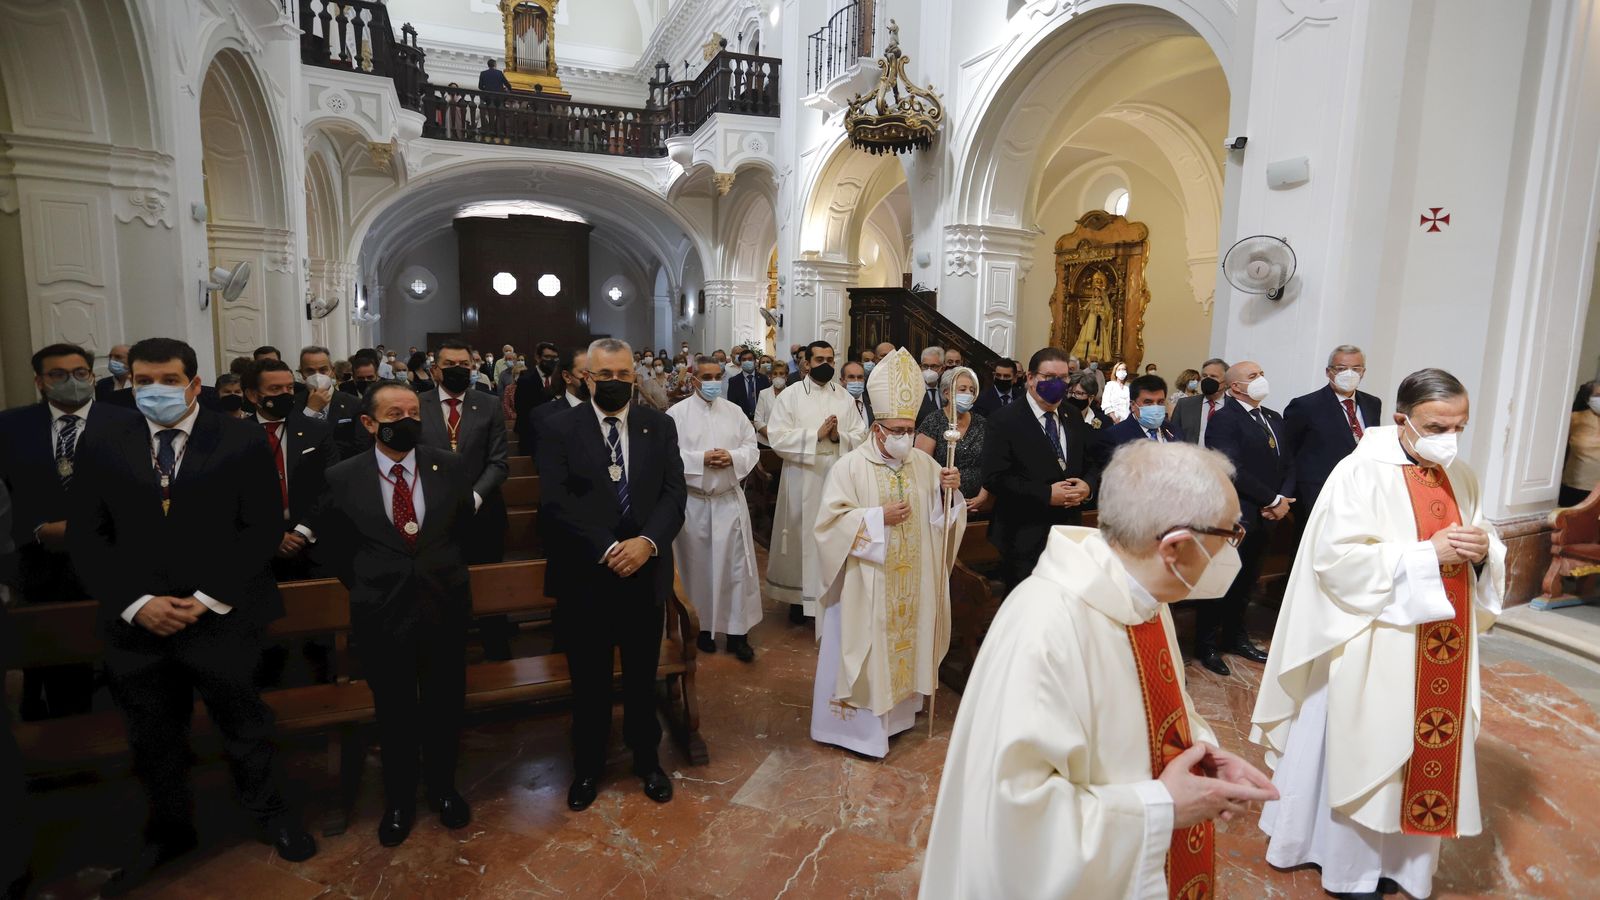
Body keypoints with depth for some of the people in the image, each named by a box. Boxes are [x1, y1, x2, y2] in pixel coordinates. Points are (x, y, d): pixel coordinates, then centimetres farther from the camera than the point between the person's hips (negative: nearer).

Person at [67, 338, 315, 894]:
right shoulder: (103, 450, 4)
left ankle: (269, 813, 35)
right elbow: (86, 539, 2)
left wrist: (210, 599, -13)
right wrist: (136, 604, -10)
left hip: (224, 618, -3)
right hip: (136, 625, 3)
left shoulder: (243, 442, -4)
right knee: (152, 737, 18)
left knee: (243, 724, 12)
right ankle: (167, 832, 40)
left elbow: (262, 528, -7)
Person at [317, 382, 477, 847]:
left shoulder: (452, 466, -6)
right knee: (393, 712, 16)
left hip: (445, 608, 1)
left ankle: (443, 787, 39)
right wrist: (363, 586, 7)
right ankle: (399, 799, 38)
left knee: (444, 706, 16)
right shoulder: (343, 477, -8)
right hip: (381, 614, -1)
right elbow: (335, 544, 8)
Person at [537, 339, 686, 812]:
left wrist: (647, 541, -20)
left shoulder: (660, 426, 3)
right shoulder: (560, 429, -3)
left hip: (645, 572, 2)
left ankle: (647, 759, 37)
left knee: (642, 675, 16)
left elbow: (673, 493, -4)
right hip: (584, 576, -1)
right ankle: (588, 767, 34)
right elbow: (556, 501, -12)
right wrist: (608, 549, -20)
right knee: (589, 680, 13)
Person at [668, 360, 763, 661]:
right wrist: (701, 459, -18)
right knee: (698, 566, 9)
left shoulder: (735, 411, 7)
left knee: (736, 565, 3)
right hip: (692, 502, -2)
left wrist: (732, 457, -14)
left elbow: (752, 449, 5)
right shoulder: (677, 413, -4)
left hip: (730, 500, 3)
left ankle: (738, 631, 12)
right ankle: (703, 626, 25)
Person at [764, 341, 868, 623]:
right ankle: (798, 595, 18)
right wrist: (816, 434, -17)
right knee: (803, 534, 4)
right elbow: (777, 437, -11)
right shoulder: (790, 395, -1)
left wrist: (838, 436, -17)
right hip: (802, 478, -2)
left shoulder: (845, 397, 8)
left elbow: (861, 436, 3)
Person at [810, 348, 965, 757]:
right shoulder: (850, 467, -11)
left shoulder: (925, 465, 4)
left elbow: (940, 516, 7)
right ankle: (858, 724, 17)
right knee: (864, 651, 3)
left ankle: (897, 710, 33)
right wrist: (879, 517, -20)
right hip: (866, 586, -5)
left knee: (905, 640, 15)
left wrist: (948, 492, -13)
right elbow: (832, 520, -15)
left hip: (910, 584, 5)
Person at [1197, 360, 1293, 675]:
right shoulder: (1224, 420, -13)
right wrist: (1274, 500, -14)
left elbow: (1288, 465, 13)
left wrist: (1283, 499, -4)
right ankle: (1207, 644, 16)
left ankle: (1235, 637, 32)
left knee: (1246, 581, 17)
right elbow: (1234, 471, -21)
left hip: (1265, 518, 7)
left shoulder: (1275, 419, 13)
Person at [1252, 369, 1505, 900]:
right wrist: (1427, 553, -22)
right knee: (1366, 753, 6)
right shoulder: (1362, 472, -14)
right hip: (1379, 648, -6)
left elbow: (1489, 549, 14)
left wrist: (1482, 550, -9)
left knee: (1424, 754, 15)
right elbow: (1338, 558, -21)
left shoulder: (1461, 478, 8)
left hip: (1442, 650, 7)